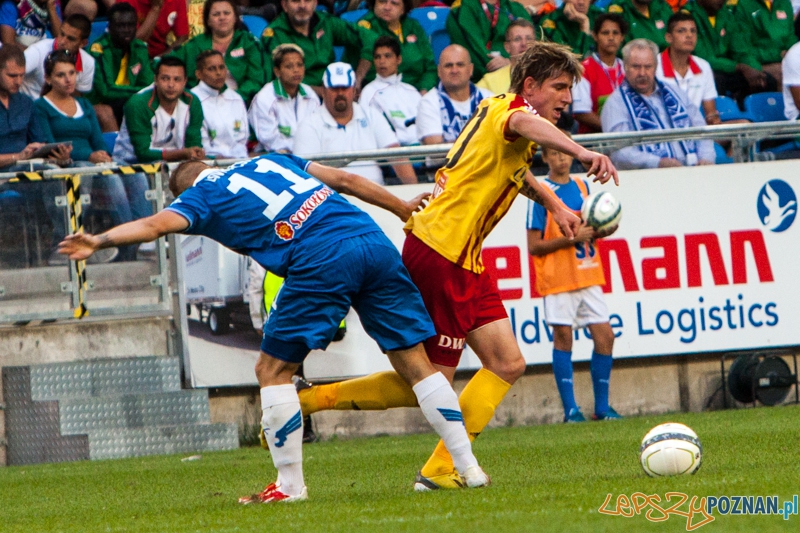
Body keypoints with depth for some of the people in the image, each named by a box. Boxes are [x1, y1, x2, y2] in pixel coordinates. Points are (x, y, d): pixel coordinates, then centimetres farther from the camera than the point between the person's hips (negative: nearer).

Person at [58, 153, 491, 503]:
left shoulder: (201, 196, 14)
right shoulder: (268, 162, 30)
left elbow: (158, 223, -4)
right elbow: (344, 179, 30)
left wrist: (99, 241, -11)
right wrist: (402, 208, 39)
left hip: (322, 263, -6)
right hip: (374, 241, 6)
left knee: (273, 369, 7)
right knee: (413, 360, 11)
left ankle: (290, 485, 6)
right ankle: (468, 468, 10)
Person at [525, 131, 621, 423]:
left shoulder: (582, 186, 12)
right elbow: (534, 246, -9)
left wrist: (600, 232, 0)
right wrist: (572, 239, -17)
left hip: (587, 275, 6)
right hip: (558, 278, -6)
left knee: (604, 334, 0)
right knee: (563, 337, -3)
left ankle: (602, 407, 8)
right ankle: (570, 409, 1)